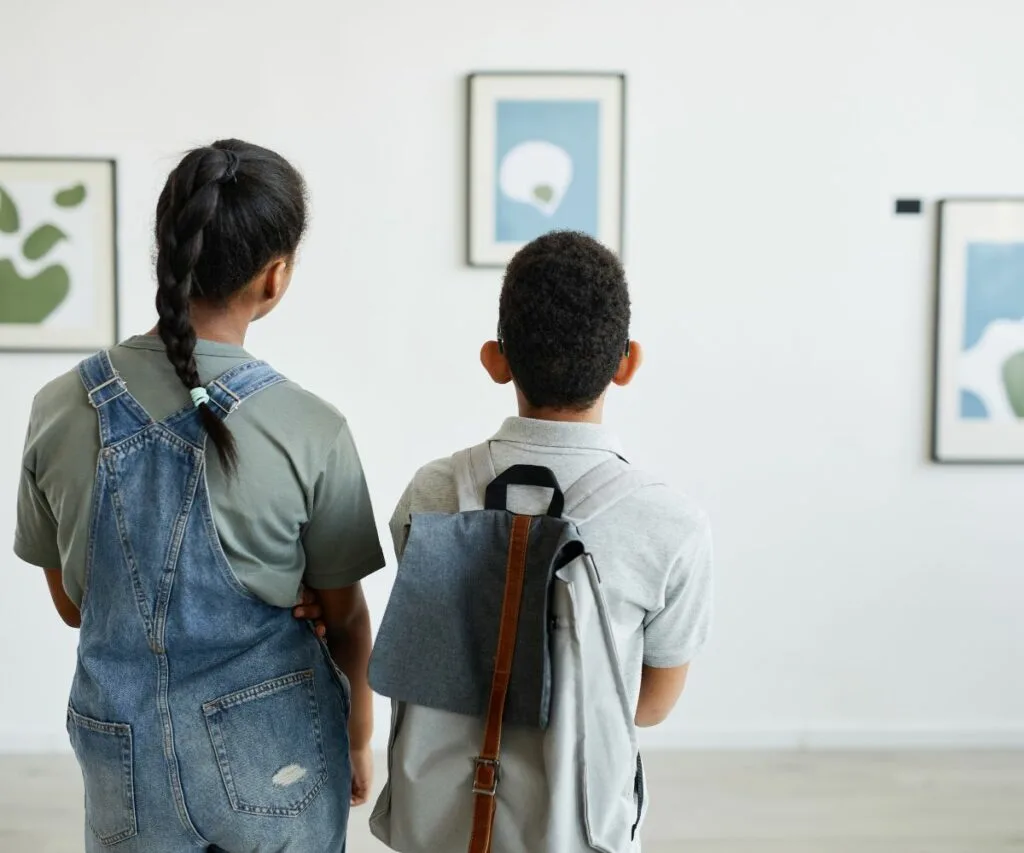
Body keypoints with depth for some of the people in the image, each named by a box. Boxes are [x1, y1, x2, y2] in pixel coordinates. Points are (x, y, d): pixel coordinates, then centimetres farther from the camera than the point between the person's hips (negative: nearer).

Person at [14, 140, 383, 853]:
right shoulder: (309, 431, -18)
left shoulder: (61, 410, -9)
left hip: (125, 746, 3)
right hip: (275, 757, -2)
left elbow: (72, 604, 2)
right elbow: (345, 618, -5)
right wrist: (360, 739, 12)